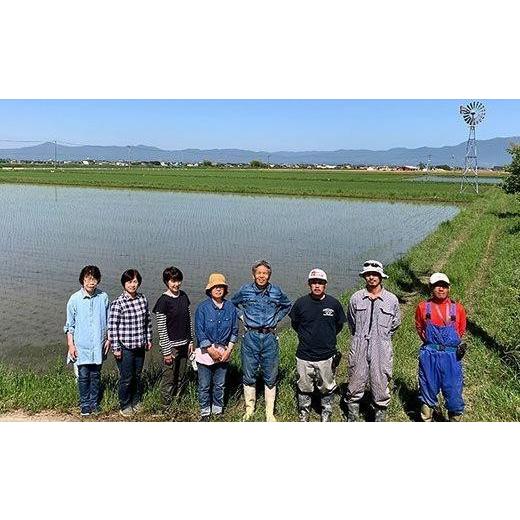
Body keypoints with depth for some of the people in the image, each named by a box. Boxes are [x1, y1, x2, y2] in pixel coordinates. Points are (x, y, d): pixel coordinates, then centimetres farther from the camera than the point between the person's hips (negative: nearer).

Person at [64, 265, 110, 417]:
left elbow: (108, 321, 8)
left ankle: (94, 402, 28)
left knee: (96, 375, 12)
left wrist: (108, 339, 5)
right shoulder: (75, 299, -8)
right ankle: (84, 404, 23)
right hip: (81, 345, -1)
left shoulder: (103, 297, -3)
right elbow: (69, 325, -1)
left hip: (98, 345, 2)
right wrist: (71, 345, -3)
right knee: (83, 376, 6)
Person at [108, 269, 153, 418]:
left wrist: (148, 339, 13)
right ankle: (125, 406, 24)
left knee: (137, 376, 17)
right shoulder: (118, 303, -14)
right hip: (125, 347, -5)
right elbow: (112, 326, -13)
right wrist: (116, 348, -12)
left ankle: (136, 402, 36)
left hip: (140, 346, 5)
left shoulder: (143, 299, 3)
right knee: (126, 378, 6)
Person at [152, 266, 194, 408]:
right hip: (170, 345, -6)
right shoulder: (163, 301, -15)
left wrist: (190, 341, 10)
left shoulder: (184, 296, 4)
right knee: (169, 379, 4)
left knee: (182, 378, 15)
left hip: (184, 345, 6)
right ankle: (167, 407, 19)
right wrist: (166, 352, -14)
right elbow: (161, 328, -14)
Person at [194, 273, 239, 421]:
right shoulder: (203, 307, -11)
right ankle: (205, 412, 25)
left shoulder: (230, 307, -1)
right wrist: (211, 350, -12)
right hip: (205, 351, -2)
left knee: (220, 384, 14)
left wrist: (228, 350, -4)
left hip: (223, 352, 3)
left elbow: (234, 331, 4)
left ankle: (218, 410, 32)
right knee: (204, 385, 7)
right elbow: (199, 332, -11)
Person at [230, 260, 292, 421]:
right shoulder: (245, 290, 1)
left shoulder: (276, 291, 3)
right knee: (248, 376, 7)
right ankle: (249, 409, 22)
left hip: (270, 337, 1)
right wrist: (242, 317, 6)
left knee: (270, 377, 6)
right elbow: (232, 304, 18)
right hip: (250, 337, 0)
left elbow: (287, 305, 21)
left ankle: (269, 413, 17)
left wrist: (276, 318, 9)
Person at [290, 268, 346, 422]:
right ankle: (303, 415, 32)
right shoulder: (301, 303, -5)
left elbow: (339, 325, 12)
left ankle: (326, 415, 32)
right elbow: (294, 323, 11)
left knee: (327, 388, 13)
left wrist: (328, 338, 10)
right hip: (304, 355, 0)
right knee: (304, 388, 12)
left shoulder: (334, 303, -5)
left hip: (327, 356, 0)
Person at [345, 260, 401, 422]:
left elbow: (395, 324, 14)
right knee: (354, 388, 8)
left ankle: (380, 419, 20)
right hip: (359, 350, 1)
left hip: (382, 352, -1)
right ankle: (351, 418, 23)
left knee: (381, 388, 6)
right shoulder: (356, 298, 2)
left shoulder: (392, 300, 0)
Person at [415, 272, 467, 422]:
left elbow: (461, 331, 17)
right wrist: (430, 343, 8)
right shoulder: (423, 307, 3)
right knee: (428, 391, 11)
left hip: (452, 356, 0)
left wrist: (460, 345, 5)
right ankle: (427, 421, 27)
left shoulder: (458, 308, 4)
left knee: (454, 393, 2)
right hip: (429, 356, 0)